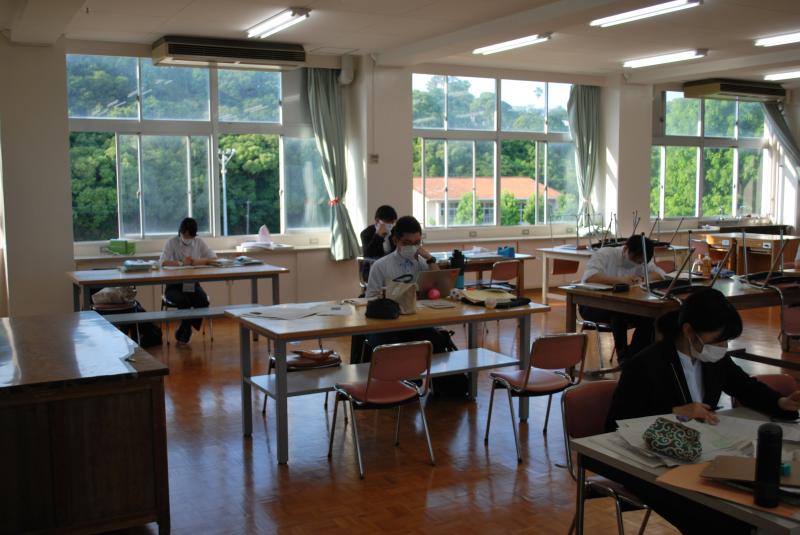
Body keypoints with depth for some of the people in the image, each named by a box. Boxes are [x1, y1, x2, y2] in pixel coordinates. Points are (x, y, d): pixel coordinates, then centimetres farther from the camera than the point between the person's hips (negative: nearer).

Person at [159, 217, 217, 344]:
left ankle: (183, 331, -3)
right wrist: (181, 263, -28)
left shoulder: (199, 242, 6)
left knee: (203, 302, -24)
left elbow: (214, 258, -1)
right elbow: (163, 262, -16)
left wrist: (198, 261, -18)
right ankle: (186, 329, -5)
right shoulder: (171, 242, -4)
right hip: (174, 284, -3)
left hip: (192, 284, 3)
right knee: (184, 301, -32)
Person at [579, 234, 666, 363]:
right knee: (619, 311, -34)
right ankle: (623, 355, -18)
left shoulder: (640, 260, 2)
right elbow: (589, 277, -33)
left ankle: (633, 353, -2)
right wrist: (620, 280, -43)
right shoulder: (604, 254, -17)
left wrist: (643, 279, -30)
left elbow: (659, 274, -8)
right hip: (593, 305, -5)